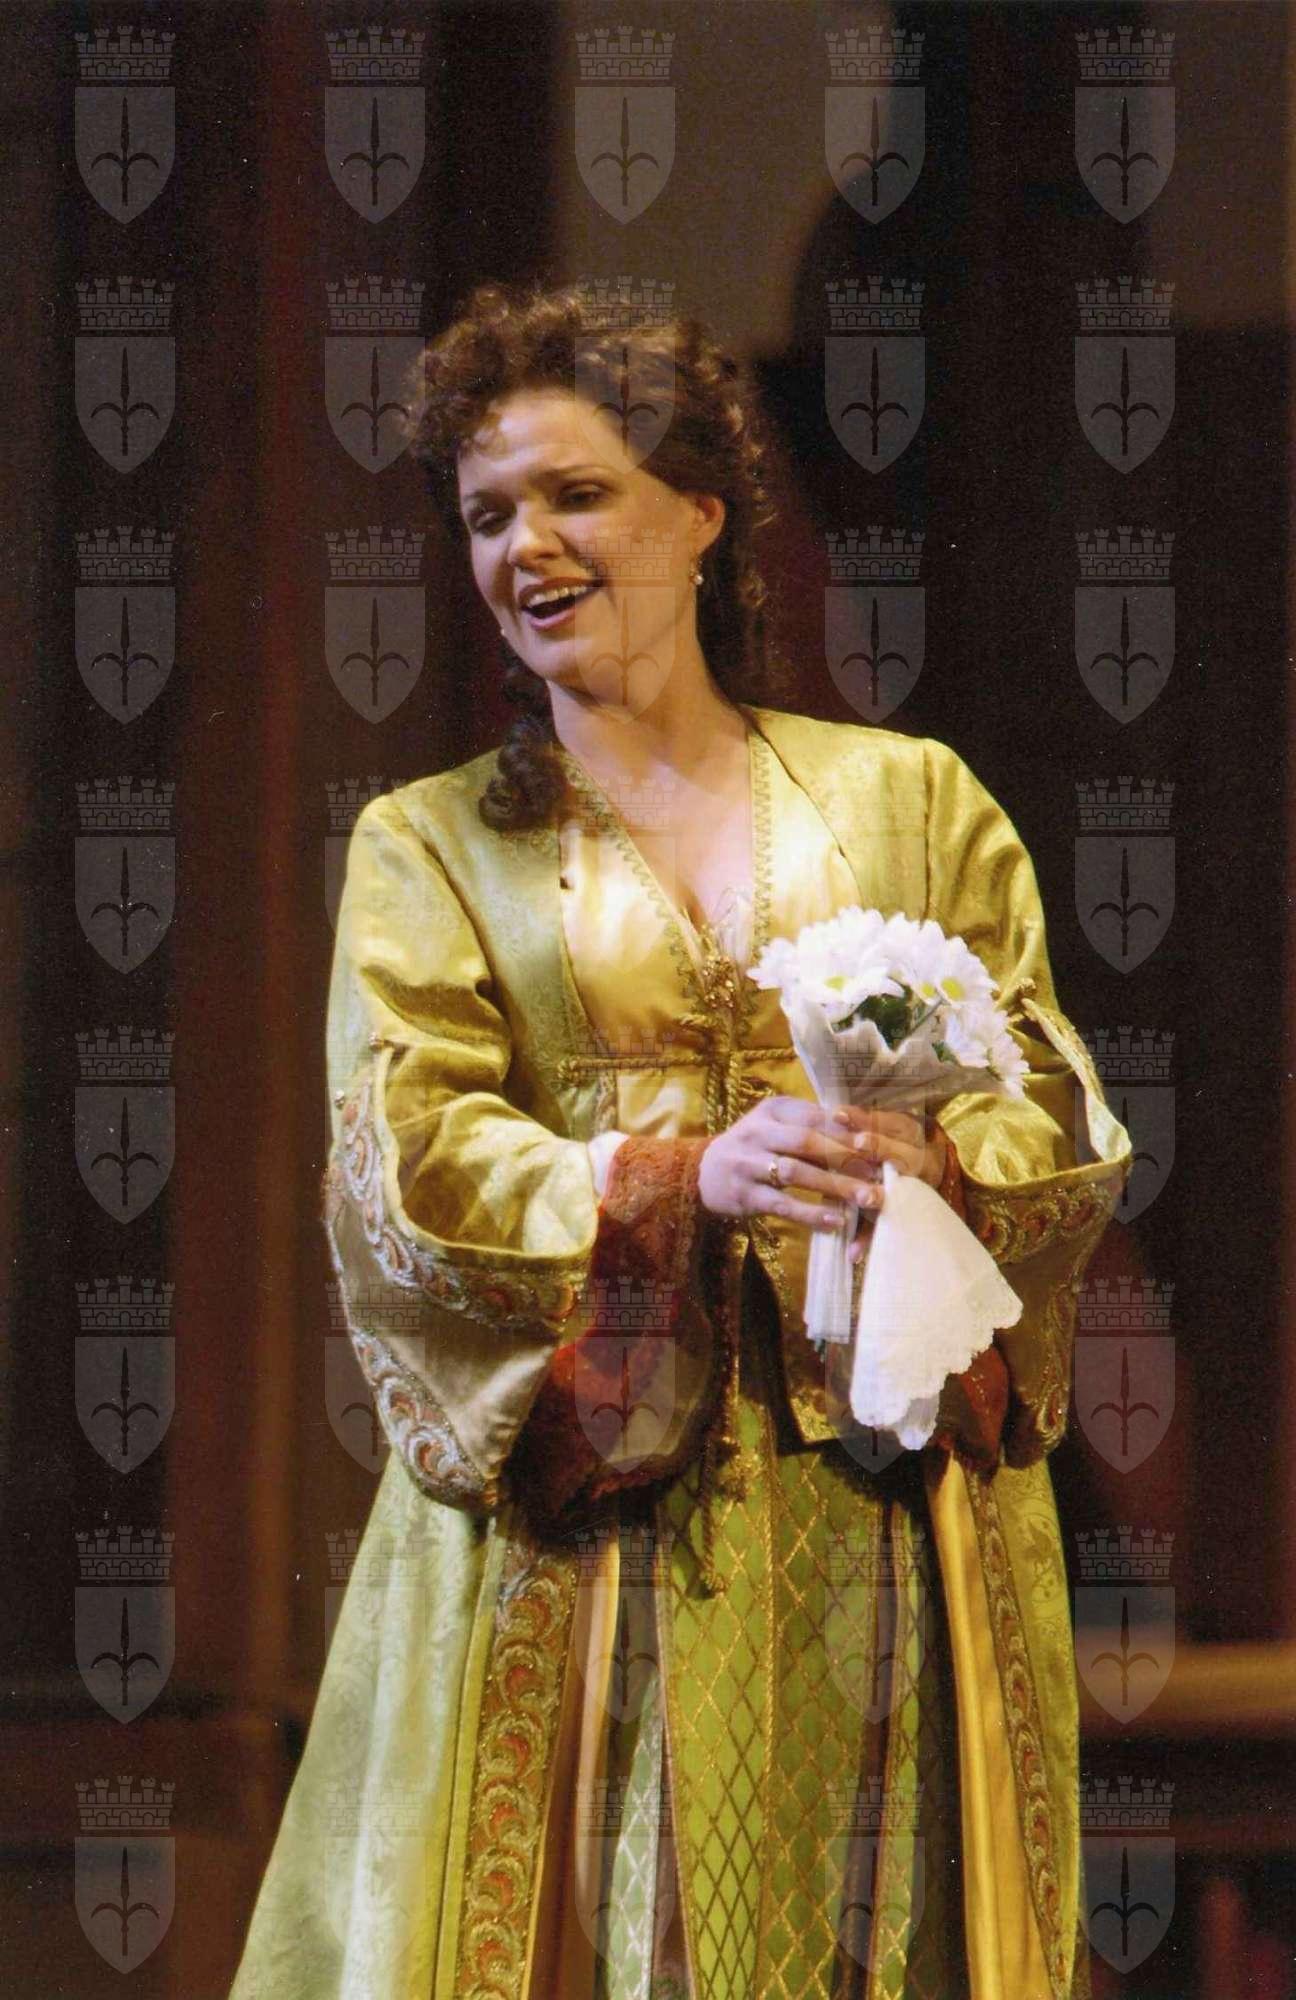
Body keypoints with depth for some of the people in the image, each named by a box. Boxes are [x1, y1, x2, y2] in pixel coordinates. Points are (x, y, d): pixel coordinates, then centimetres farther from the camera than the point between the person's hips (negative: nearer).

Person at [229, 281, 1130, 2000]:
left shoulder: (912, 803, 14)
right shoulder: (430, 847, 12)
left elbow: (1057, 1114, 6)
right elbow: (407, 1165, -3)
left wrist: (936, 1163, -17)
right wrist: (690, 1176, -20)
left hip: (887, 1515, 1)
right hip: (578, 1511, -1)